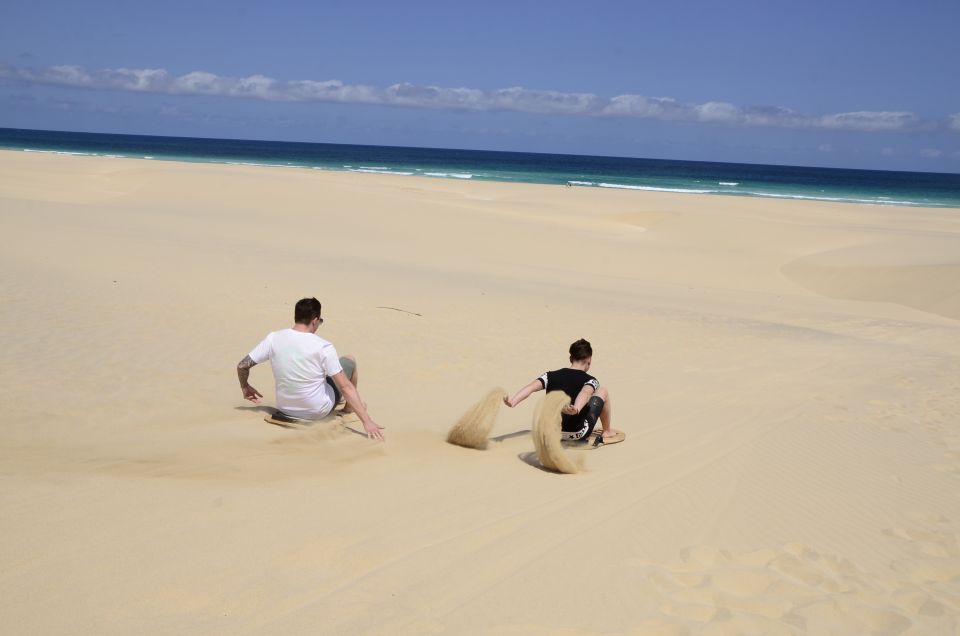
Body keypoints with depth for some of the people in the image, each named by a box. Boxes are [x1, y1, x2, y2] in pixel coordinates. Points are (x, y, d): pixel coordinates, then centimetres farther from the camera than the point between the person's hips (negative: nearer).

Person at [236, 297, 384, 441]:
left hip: (285, 409, 4)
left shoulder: (273, 338, -11)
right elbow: (345, 387, -23)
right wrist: (367, 421, -21)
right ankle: (349, 408, 37)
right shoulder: (323, 347, -22)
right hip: (318, 412, -4)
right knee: (350, 361, 16)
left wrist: (245, 388, 17)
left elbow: (242, 366, -4)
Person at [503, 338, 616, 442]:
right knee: (603, 391, 15)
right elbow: (585, 393, -30)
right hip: (579, 435, -4)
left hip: (555, 432, 4)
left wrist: (512, 402, -25)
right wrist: (576, 410, -48)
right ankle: (607, 431, 27)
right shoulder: (590, 381, -8)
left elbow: (531, 387, -15)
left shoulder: (551, 376, 2)